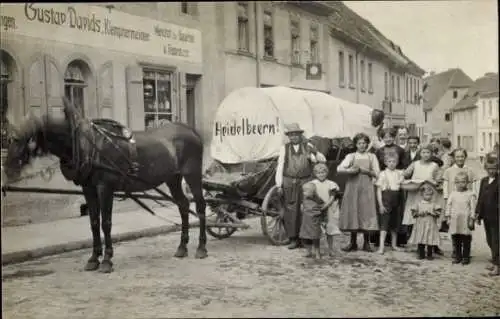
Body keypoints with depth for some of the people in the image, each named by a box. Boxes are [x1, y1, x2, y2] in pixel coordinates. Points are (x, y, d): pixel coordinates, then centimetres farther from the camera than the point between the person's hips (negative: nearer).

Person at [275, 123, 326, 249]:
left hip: (305, 182, 0)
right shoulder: (284, 148, 7)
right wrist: (279, 185, 0)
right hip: (289, 182, 0)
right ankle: (293, 239, 5)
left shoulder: (308, 146, 8)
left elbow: (322, 160, 6)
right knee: (290, 211, -2)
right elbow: (280, 167, 5)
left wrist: (314, 153, -15)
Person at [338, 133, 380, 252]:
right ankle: (353, 243, 9)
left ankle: (366, 243, 7)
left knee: (366, 213, -4)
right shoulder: (351, 156, 9)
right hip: (352, 186, 1)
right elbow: (339, 169, -5)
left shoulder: (371, 157, 10)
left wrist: (367, 171, -11)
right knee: (352, 213, 0)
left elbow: (377, 174, 4)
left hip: (366, 187, 0)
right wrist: (350, 170, -20)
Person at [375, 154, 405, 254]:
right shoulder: (383, 174, -2)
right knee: (384, 222, -9)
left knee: (395, 222, 12)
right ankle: (381, 246, -12)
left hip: (396, 198, 4)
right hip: (386, 197, -4)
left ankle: (394, 244, 26)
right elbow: (379, 190, -4)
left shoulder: (400, 173, 8)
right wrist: (380, 204, -9)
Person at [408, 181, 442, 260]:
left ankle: (429, 255, 10)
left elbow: (438, 213, -2)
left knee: (430, 241, -1)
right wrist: (419, 213, -11)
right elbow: (413, 213, 4)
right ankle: (421, 254, 12)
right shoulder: (418, 203, 7)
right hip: (420, 225, 1)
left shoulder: (434, 204, 5)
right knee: (420, 241, 1)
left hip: (430, 226, -1)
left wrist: (430, 212, -13)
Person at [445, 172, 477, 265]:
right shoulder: (452, 194, 7)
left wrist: (472, 219, -6)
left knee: (466, 240, 3)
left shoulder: (470, 194, 0)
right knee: (456, 240, 8)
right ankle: (458, 256, 18)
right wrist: (448, 217, 2)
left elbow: (473, 208, -2)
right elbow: (448, 206, 7)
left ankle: (466, 257, 13)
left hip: (465, 221, -2)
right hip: (454, 221, 2)